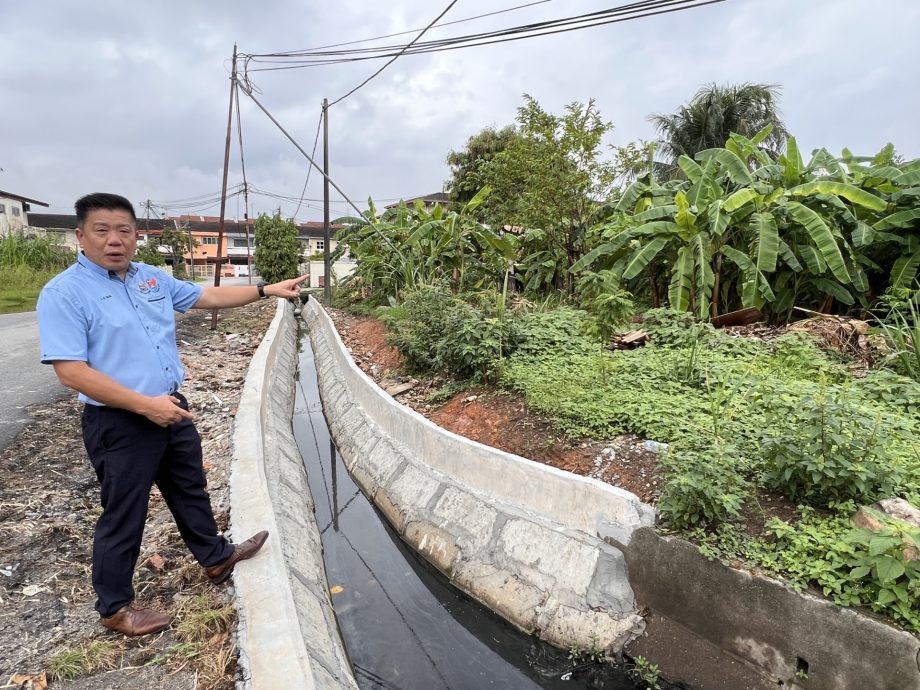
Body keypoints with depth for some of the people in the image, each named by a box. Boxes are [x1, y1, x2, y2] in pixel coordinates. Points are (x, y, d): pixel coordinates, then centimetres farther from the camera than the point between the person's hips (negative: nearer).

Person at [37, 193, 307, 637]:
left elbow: (207, 296, 14)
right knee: (124, 516, 9)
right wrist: (145, 404, -25)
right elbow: (70, 370, -22)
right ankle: (115, 607, 30)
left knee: (190, 490, 22)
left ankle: (216, 558, 42)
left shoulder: (152, 278, 5)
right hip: (119, 424, -7)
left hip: (172, 409, 7)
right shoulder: (63, 294, -16)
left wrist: (267, 290, 10)